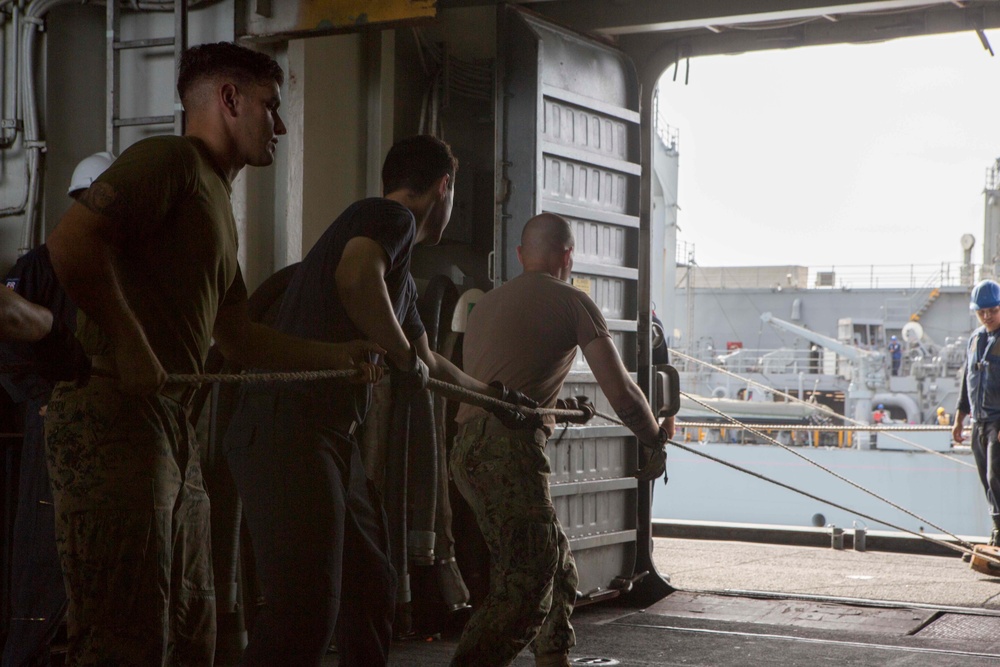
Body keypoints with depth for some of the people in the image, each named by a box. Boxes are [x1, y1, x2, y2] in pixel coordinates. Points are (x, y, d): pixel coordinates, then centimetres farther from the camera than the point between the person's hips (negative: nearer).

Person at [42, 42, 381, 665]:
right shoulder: (169, 159, -5)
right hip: (113, 411, -10)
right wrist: (129, 343, -19)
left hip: (172, 422, 10)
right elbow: (72, 241, -20)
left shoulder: (219, 206, 25)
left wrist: (338, 354, 24)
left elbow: (238, 336, 28)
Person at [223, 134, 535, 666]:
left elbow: (429, 362, 40)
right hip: (289, 432, -10)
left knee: (372, 587, 16)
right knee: (307, 608, -15)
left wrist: (495, 396, 52)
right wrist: (404, 358, -14)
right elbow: (356, 277, -28)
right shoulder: (391, 217, -4)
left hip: (332, 439, 10)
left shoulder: (399, 272, 25)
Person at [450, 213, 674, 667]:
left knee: (557, 566, 19)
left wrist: (561, 406, 46)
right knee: (526, 587, -12)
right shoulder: (571, 302, 2)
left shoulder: (485, 303, 26)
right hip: (509, 450, -9)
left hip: (467, 449, 9)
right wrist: (656, 443, 14)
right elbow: (620, 392, -2)